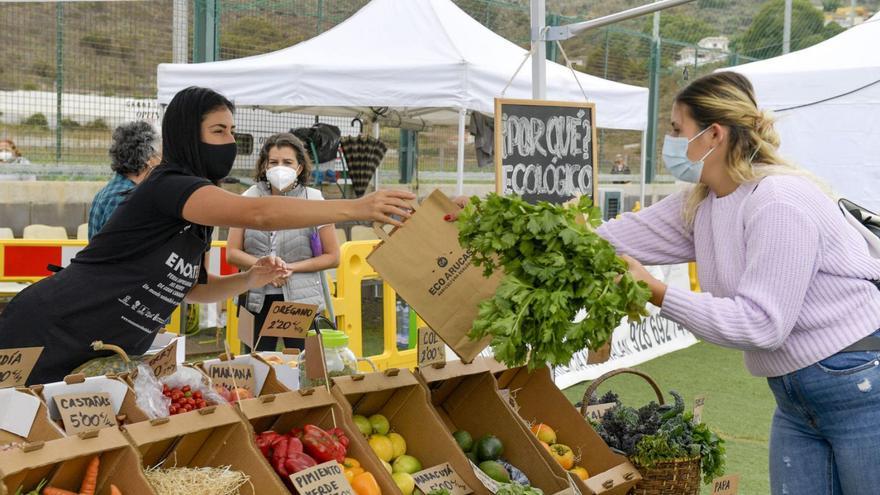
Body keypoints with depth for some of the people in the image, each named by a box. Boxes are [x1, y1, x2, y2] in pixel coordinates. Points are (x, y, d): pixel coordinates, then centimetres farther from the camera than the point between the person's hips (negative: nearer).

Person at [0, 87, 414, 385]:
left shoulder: (201, 213, 11)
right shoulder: (169, 186, -20)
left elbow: (190, 288, 19)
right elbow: (257, 213, -34)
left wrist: (249, 279, -1)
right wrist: (355, 208, -38)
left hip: (103, 356, 9)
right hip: (49, 339, -9)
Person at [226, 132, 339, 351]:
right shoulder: (250, 199, 2)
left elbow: (333, 257, 0)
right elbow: (232, 253, 3)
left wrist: (290, 267, -10)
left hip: (300, 300, -2)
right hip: (258, 298, 2)